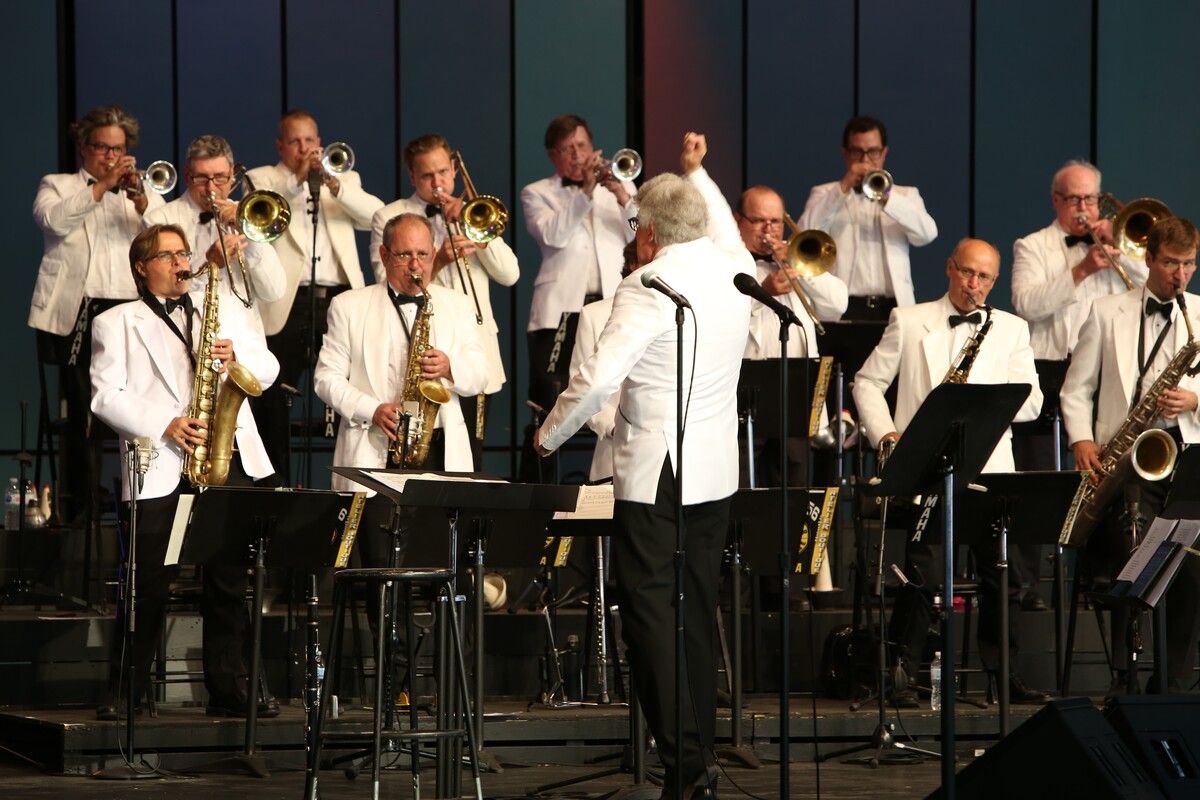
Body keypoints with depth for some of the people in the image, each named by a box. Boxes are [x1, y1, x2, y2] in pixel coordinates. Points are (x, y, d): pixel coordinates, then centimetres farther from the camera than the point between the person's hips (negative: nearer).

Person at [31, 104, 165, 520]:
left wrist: (139, 200, -14)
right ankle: (78, 505, 0)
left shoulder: (144, 193, 20)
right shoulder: (58, 187, 15)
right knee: (83, 414, -5)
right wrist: (101, 187, -15)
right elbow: (54, 220, -8)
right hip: (77, 314, -1)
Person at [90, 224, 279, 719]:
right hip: (159, 471, -3)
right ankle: (124, 692, 3)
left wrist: (238, 356, -7)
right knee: (148, 583, -5)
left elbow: (268, 370, 15)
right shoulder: (117, 324, 8)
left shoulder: (223, 311, 20)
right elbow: (107, 396, -2)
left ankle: (228, 690, 9)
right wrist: (164, 426, -13)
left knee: (229, 581, 3)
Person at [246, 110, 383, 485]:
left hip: (339, 298, 2)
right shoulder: (264, 179, 11)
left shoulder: (343, 179, 17)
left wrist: (333, 184, -13)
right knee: (275, 405, -1)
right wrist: (297, 179, -19)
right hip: (287, 305, -2)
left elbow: (376, 216, -1)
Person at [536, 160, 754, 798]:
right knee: (697, 612, 15)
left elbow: (599, 377, -22)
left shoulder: (648, 289, -17)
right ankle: (698, 747, 20)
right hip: (716, 472, 7)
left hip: (654, 475, -7)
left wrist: (548, 436, -8)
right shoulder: (737, 269, 4)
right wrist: (690, 180, 30)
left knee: (652, 614, -4)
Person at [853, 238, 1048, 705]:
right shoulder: (908, 322, 11)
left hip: (986, 468, 2)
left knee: (1001, 572, -2)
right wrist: (885, 435, -5)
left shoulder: (1012, 330, 14)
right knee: (921, 575, -7)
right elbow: (868, 382, 9)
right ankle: (901, 674, 1)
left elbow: (1031, 401, 5)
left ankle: (1003, 673, 9)